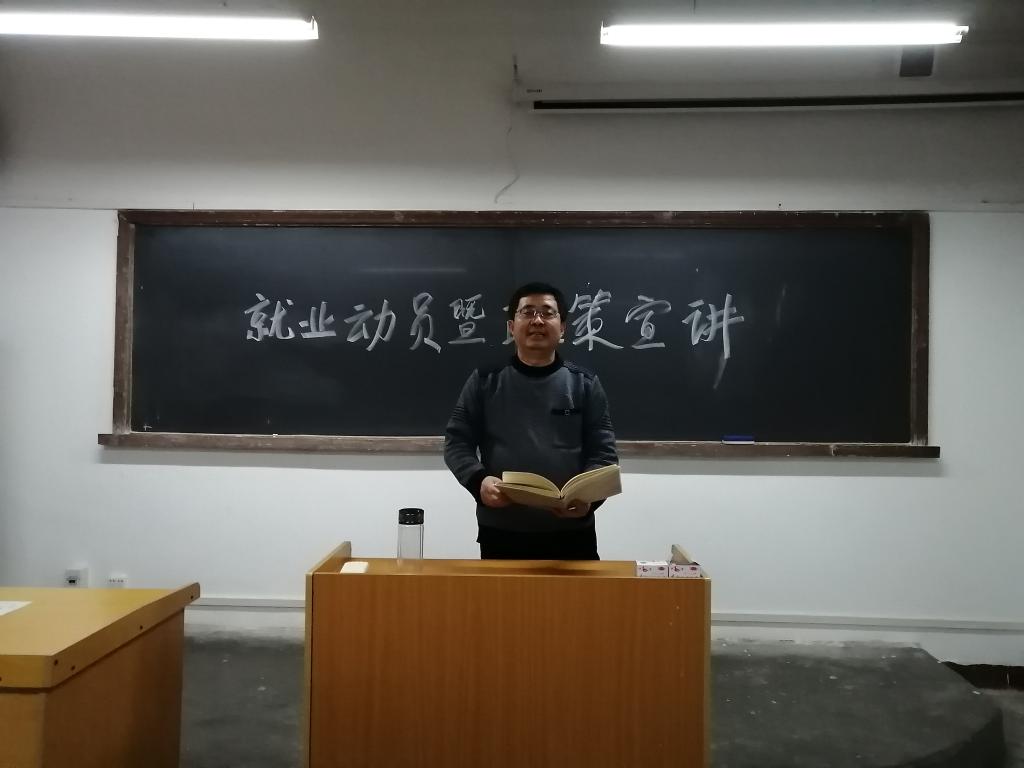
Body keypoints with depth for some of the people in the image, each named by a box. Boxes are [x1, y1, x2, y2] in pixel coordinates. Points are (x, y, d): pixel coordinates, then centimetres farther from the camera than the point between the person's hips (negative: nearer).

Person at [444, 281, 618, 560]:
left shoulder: (585, 384, 6)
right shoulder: (485, 381, 5)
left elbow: (603, 453, 3)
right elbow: (457, 443, 4)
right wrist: (479, 481, -15)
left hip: (571, 534, 0)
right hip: (500, 534, 0)